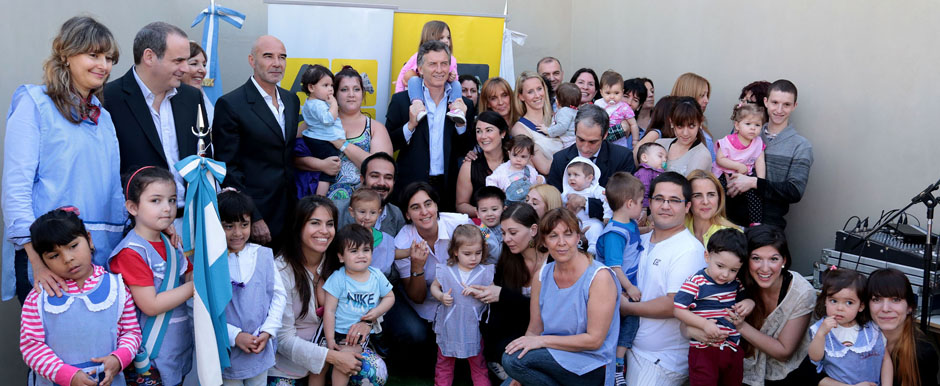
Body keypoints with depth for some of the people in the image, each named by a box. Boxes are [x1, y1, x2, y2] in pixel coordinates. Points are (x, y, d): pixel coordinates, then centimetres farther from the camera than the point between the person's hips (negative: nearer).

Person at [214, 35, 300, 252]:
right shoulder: (230, 105, -10)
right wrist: (253, 218, -16)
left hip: (288, 213, 6)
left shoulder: (291, 100, 11)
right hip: (252, 218, -6)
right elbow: (228, 168, -12)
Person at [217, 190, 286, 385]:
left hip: (261, 349, 2)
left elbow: (279, 294, 2)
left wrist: (268, 331, -8)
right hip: (227, 352, -2)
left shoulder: (263, 255, -2)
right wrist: (235, 336, -17)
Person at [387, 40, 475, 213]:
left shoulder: (464, 105, 6)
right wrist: (410, 125, -15)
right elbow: (388, 146, 0)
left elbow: (466, 151, 7)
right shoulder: (401, 100, 2)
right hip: (411, 188, -1)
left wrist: (461, 124, -9)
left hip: (447, 189, 2)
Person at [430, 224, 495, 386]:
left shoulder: (485, 272, -6)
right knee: (444, 362, 15)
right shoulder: (445, 271, -5)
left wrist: (477, 292, -23)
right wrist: (441, 296, -11)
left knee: (478, 363, 12)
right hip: (449, 326, 1)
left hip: (473, 326, -1)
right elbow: (434, 286, 9)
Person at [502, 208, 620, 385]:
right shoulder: (542, 276, 4)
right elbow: (534, 330, 6)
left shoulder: (600, 277, -14)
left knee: (513, 359, -23)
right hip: (553, 360, 6)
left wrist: (543, 340, -17)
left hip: (591, 367, -6)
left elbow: (594, 340, -16)